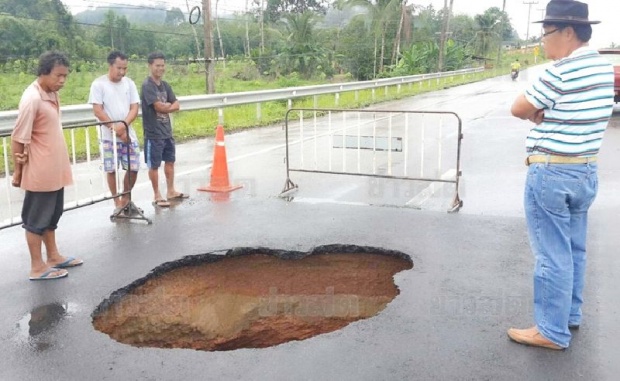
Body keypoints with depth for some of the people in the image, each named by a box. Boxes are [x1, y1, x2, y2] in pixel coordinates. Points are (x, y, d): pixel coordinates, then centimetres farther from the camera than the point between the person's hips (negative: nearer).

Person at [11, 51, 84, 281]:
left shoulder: (52, 94, 6)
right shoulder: (32, 99, -21)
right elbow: (18, 138, -17)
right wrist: (18, 170, -10)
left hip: (55, 169, 8)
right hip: (40, 171, -8)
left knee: (51, 215, 19)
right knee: (36, 218, 4)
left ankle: (53, 256, 32)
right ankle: (37, 267, 15)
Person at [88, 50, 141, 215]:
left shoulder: (129, 83, 5)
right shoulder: (98, 84, -6)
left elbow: (134, 109, -1)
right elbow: (98, 111, -9)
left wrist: (123, 124, -18)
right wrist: (115, 128, -14)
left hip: (129, 134, 3)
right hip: (108, 136, -3)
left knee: (133, 168, 2)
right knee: (111, 170, 2)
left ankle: (126, 198, 22)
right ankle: (117, 202, 15)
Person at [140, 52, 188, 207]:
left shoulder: (165, 85, 10)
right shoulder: (147, 85, -14)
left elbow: (176, 105, 4)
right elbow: (159, 107, -21)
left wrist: (165, 106, -13)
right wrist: (170, 105, -3)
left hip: (167, 130, 8)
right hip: (153, 133, -8)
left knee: (170, 161, 16)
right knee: (154, 165, 2)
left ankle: (171, 191, 28)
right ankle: (157, 195, 11)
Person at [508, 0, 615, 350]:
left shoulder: (561, 71, -19)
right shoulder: (603, 67, 7)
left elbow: (519, 109, -9)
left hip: (551, 174, -9)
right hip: (586, 171, 9)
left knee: (552, 255, 0)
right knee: (574, 250, 18)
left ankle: (553, 332, 10)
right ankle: (570, 315, 31)